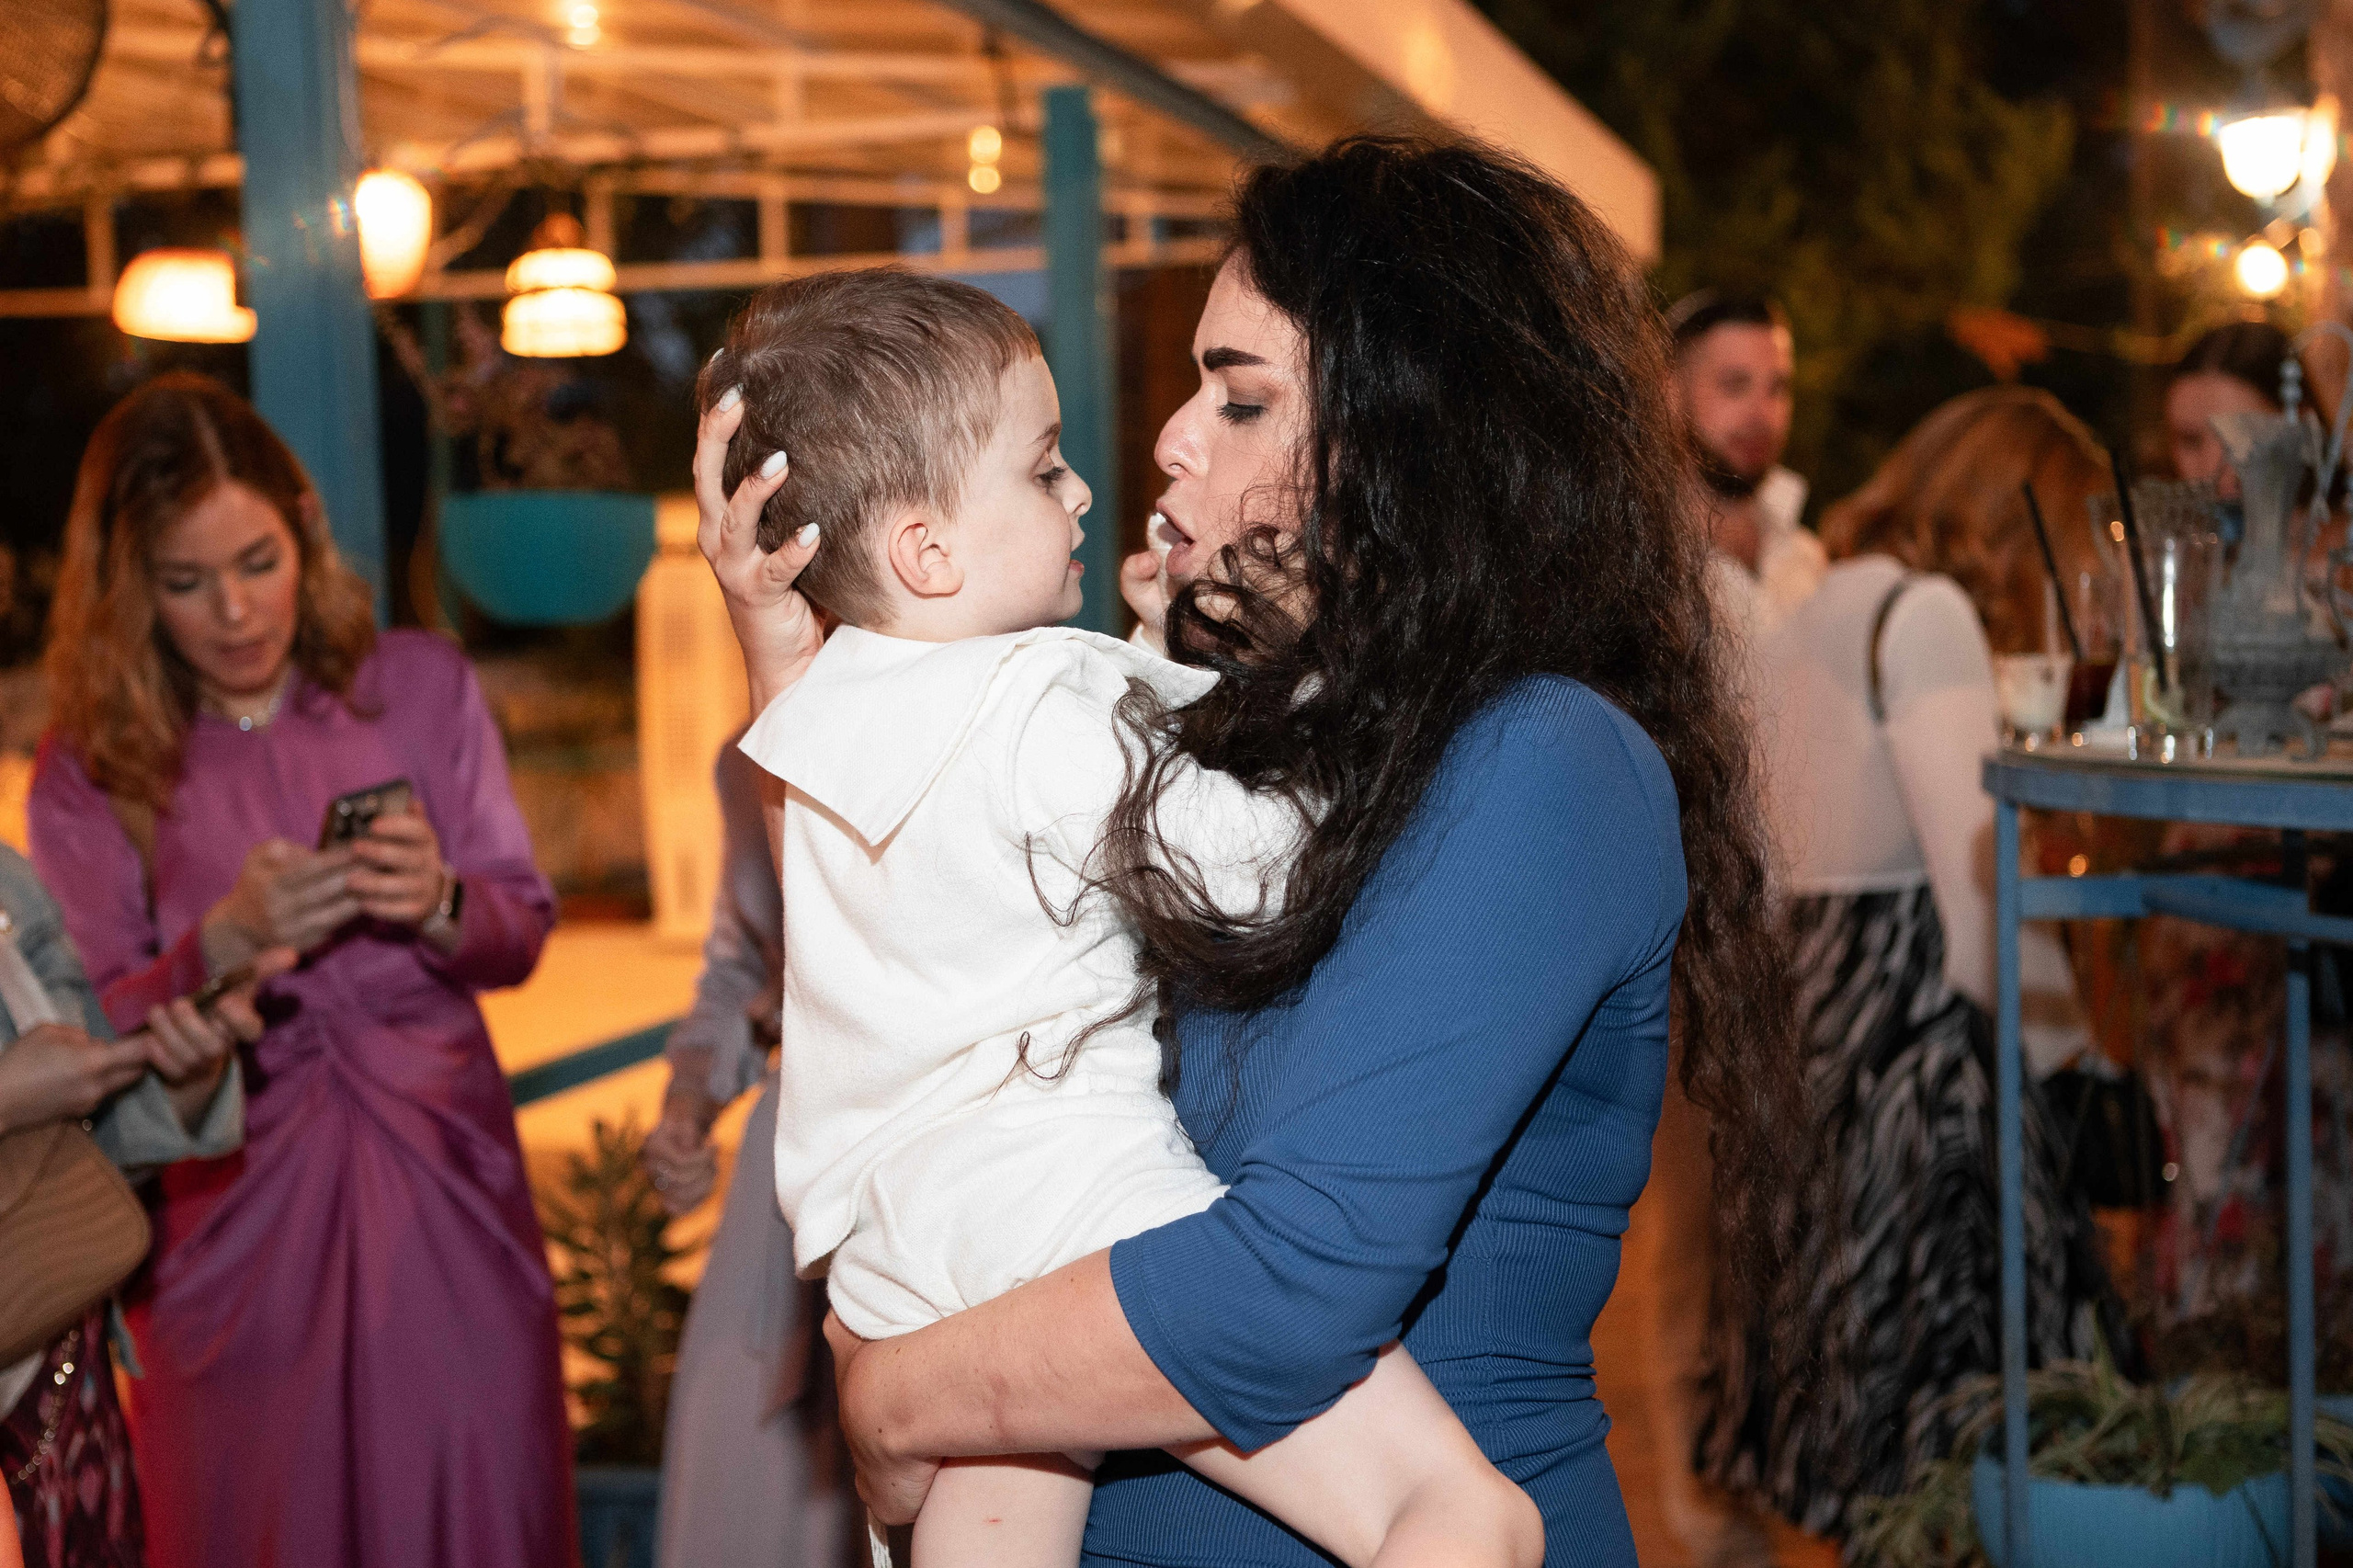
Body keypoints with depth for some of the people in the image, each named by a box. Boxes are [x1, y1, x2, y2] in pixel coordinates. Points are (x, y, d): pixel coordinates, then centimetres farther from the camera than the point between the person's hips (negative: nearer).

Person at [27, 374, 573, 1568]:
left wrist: (441, 907, -18)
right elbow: (95, 1035, -6)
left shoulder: (419, 687, 1)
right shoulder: (92, 772, -3)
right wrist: (222, 942, -23)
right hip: (236, 1227, -1)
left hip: (442, 1196, 1)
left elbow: (523, 930, 3)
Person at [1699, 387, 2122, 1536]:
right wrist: (2065, 1042, -6)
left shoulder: (1807, 621, 19)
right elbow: (1976, 872, -17)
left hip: (1804, 1001, 9)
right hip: (1908, 1021, -9)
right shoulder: (1925, 613, -9)